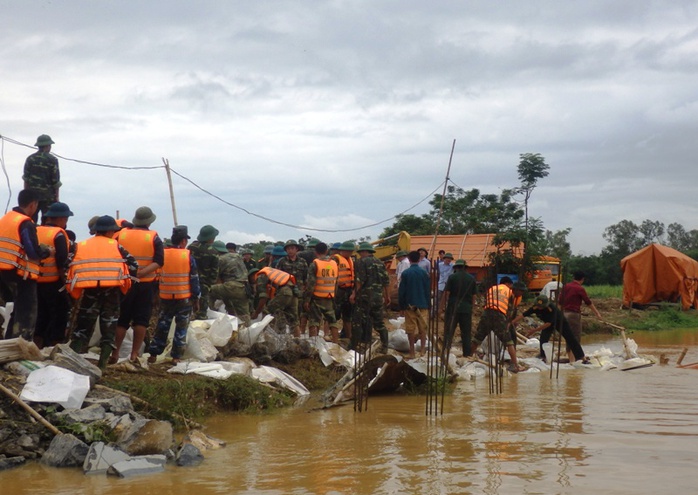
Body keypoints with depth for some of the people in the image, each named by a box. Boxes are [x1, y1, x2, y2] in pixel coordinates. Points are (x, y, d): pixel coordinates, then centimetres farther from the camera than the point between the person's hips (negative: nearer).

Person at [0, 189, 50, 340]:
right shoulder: (26, 224, -15)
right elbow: (33, 251, -21)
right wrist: (47, 252, -2)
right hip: (22, 274, -9)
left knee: (17, 311, 19)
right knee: (27, 314, -3)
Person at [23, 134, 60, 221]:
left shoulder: (30, 159, 5)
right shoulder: (52, 160, -6)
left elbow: (26, 179, 6)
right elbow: (55, 181, -6)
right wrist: (56, 196, 3)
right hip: (48, 196, -3)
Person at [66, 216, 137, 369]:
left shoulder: (79, 246, 13)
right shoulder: (115, 246, 9)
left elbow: (68, 266, 6)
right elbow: (133, 264, 3)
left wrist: (74, 294, 11)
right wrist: (125, 285, 13)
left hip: (88, 291, 1)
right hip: (112, 292, -1)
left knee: (82, 327, 11)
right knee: (109, 328, 10)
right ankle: (102, 364, 3)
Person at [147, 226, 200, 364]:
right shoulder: (188, 256, -7)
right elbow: (194, 279, -4)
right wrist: (196, 298, 4)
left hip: (165, 297, 2)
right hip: (184, 298, -2)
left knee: (162, 326, 12)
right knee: (181, 327, 6)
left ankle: (153, 354, 12)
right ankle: (176, 356, 4)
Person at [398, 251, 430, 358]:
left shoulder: (405, 273, -5)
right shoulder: (424, 273, -2)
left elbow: (401, 291, -2)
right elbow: (428, 291, 2)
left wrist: (401, 307, 6)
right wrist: (428, 305, 10)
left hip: (409, 306, -1)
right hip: (422, 305, 1)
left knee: (411, 329, 5)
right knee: (423, 328, 10)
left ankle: (412, 352, 7)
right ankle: (423, 350, 7)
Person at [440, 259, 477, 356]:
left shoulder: (452, 277, -3)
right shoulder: (472, 278, 7)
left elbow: (446, 294, -7)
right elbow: (474, 296, 11)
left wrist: (442, 307, -1)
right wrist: (471, 307, 21)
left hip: (453, 308, -3)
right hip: (467, 309, 3)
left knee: (449, 331, 0)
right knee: (466, 333, 9)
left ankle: (446, 350, -6)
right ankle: (467, 353, 10)